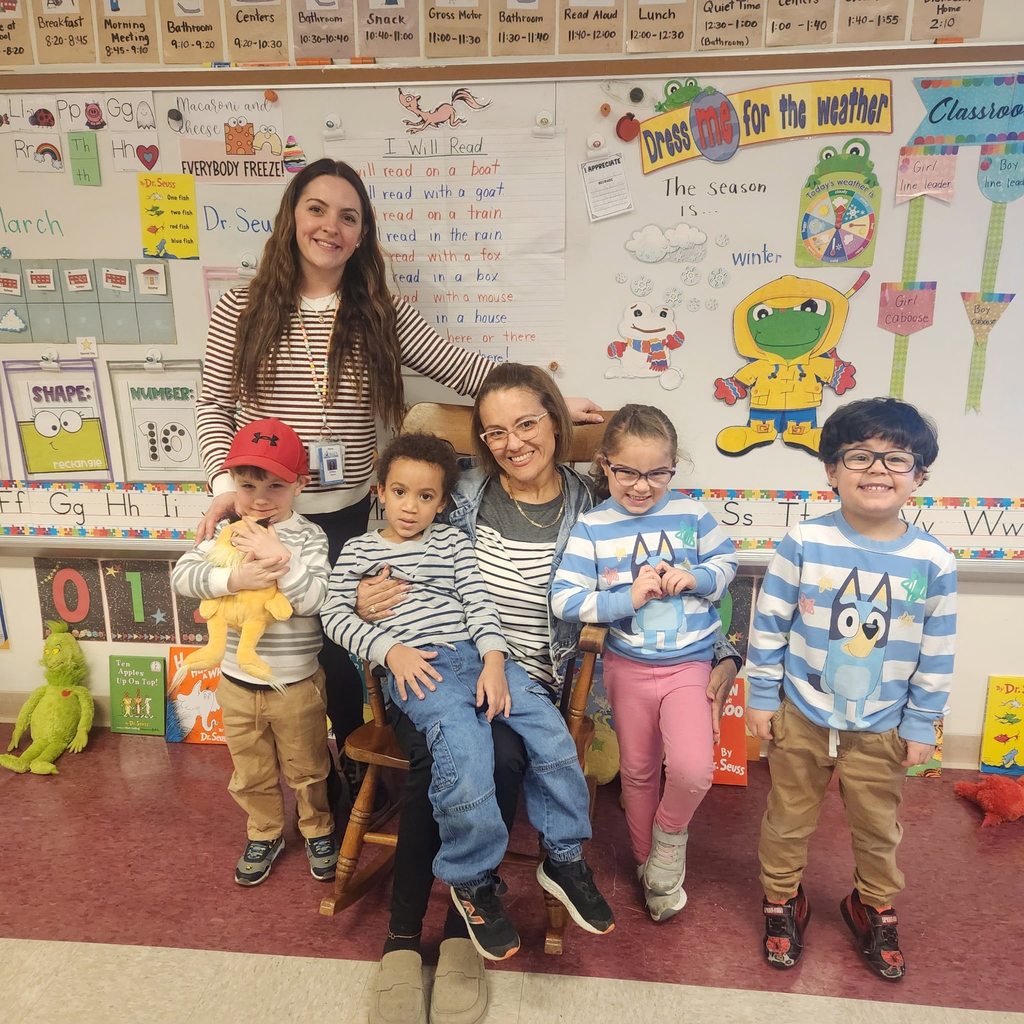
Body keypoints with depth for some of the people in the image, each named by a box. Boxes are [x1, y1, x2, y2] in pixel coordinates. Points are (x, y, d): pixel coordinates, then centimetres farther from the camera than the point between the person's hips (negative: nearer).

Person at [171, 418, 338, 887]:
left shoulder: (308, 536, -13)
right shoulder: (226, 532, -4)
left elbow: (315, 597, -23)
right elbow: (182, 574, -15)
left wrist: (279, 556, -31)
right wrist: (234, 578, -30)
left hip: (296, 683, -3)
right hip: (237, 681, 3)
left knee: (307, 769, 17)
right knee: (250, 772, 22)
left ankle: (319, 831, 42)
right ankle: (265, 834, 45)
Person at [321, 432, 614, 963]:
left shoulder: (452, 541, 18)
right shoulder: (360, 550, 14)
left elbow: (478, 602, 9)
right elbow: (334, 611, 6)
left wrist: (494, 659, -7)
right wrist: (389, 649, -7)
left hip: (478, 656, 4)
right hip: (419, 669, -3)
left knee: (552, 733, -15)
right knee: (466, 751, -29)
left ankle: (565, 859, 5)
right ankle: (472, 882, -4)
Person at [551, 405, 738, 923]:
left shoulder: (691, 514, -8)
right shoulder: (591, 528, -11)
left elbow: (727, 562, 5)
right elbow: (564, 600, -17)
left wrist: (696, 578, -15)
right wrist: (628, 598, -24)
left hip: (688, 664, 0)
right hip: (627, 666, 1)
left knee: (692, 770, -16)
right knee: (637, 771, 18)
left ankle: (669, 837, 18)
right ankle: (647, 860, 43)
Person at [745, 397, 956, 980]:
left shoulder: (933, 561, -11)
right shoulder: (804, 543, -15)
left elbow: (937, 654, -2)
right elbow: (769, 625, -7)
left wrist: (921, 725, 1)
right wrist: (762, 696, -4)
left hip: (882, 728, 1)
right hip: (800, 716, -1)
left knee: (879, 827, 20)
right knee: (790, 818, 16)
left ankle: (875, 908, 46)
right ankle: (782, 900, 40)